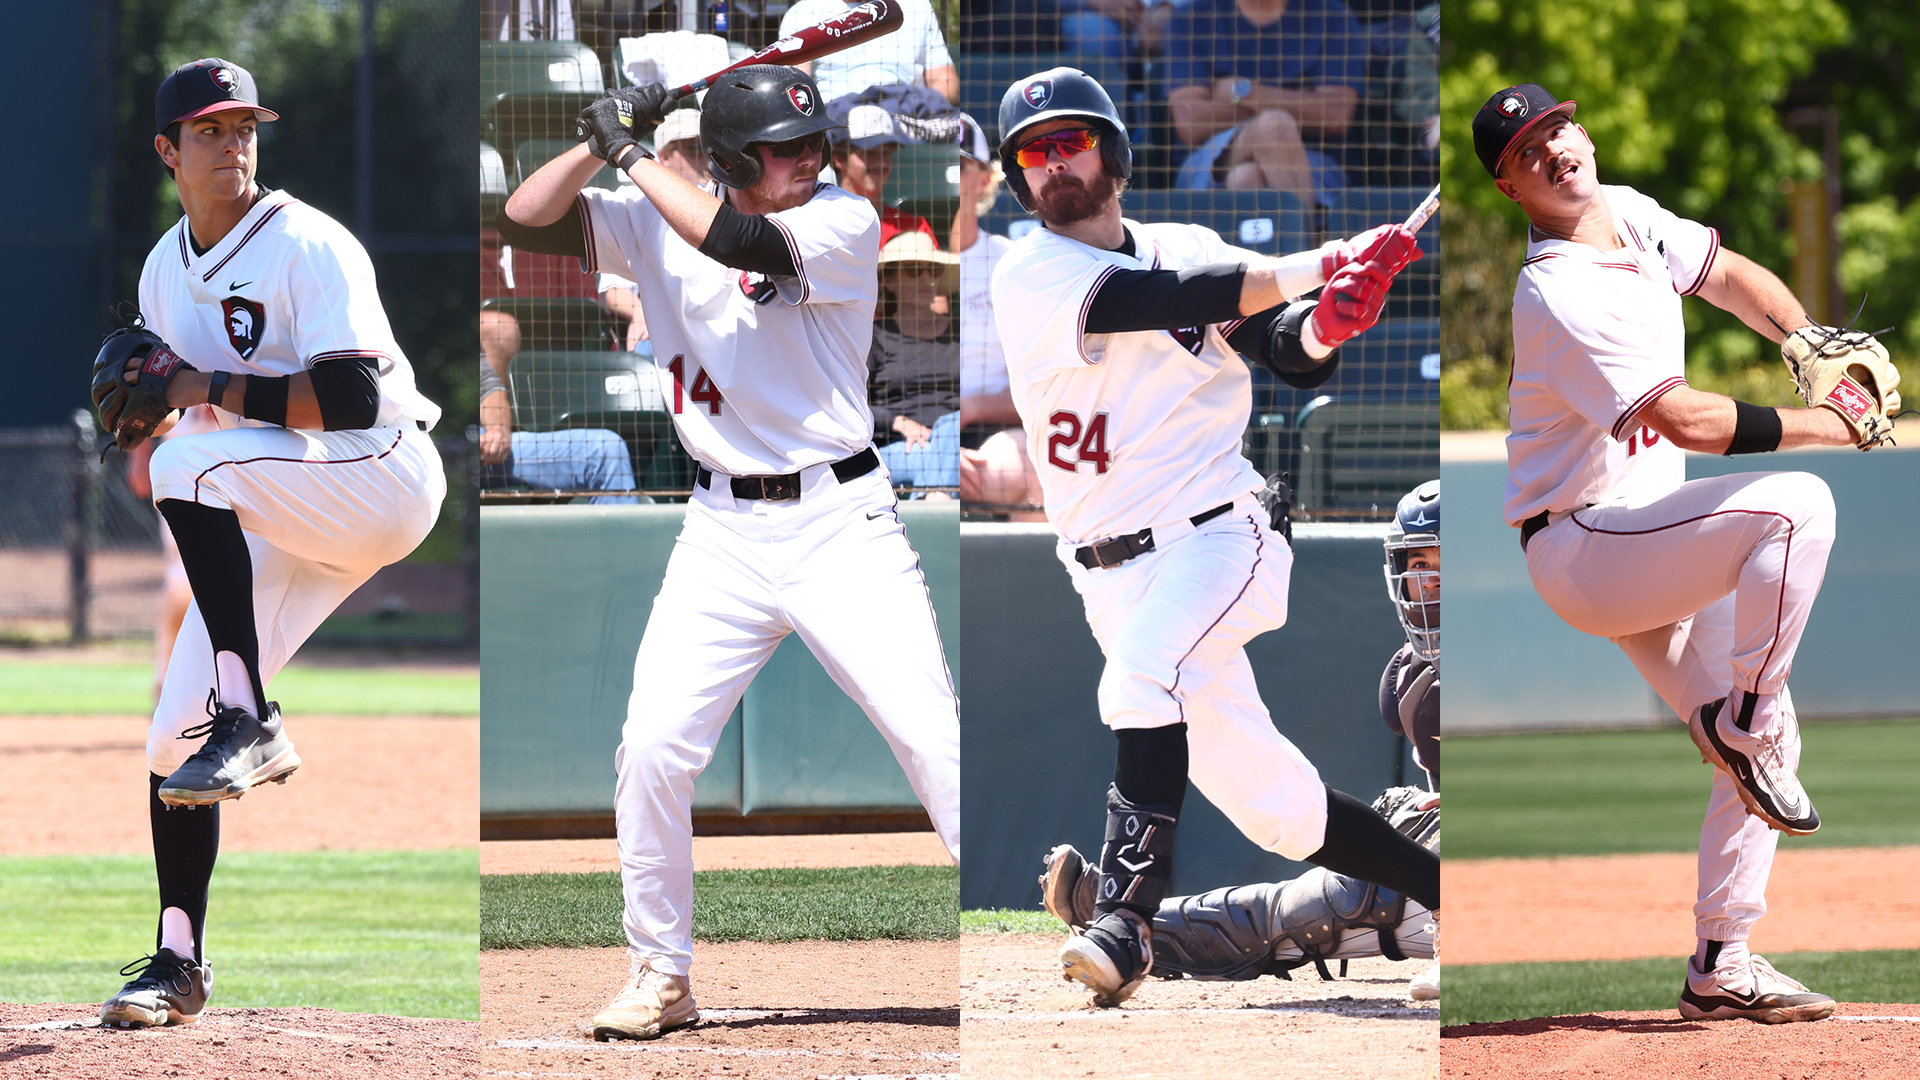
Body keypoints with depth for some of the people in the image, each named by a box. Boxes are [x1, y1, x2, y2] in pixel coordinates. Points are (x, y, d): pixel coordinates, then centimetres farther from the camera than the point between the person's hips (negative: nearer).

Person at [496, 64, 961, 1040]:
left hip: (840, 520, -3)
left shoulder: (844, 221, -8)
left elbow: (743, 242, -25)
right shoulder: (657, 223, 4)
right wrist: (603, 144, -13)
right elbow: (525, 220, 0)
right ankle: (660, 976, 10)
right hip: (723, 533, 3)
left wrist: (635, 156, -19)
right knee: (652, 747, -4)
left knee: (933, 734, -10)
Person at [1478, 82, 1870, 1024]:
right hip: (1583, 550, -9)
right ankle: (1739, 722, -14)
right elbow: (1692, 422, -30)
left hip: (1645, 545, 9)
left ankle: (1721, 967, 10)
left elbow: (1731, 277, 18)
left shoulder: (1630, 216, 5)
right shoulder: (1562, 293, -24)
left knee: (1768, 737, 6)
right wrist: (1827, 425, -22)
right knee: (1796, 504, -28)